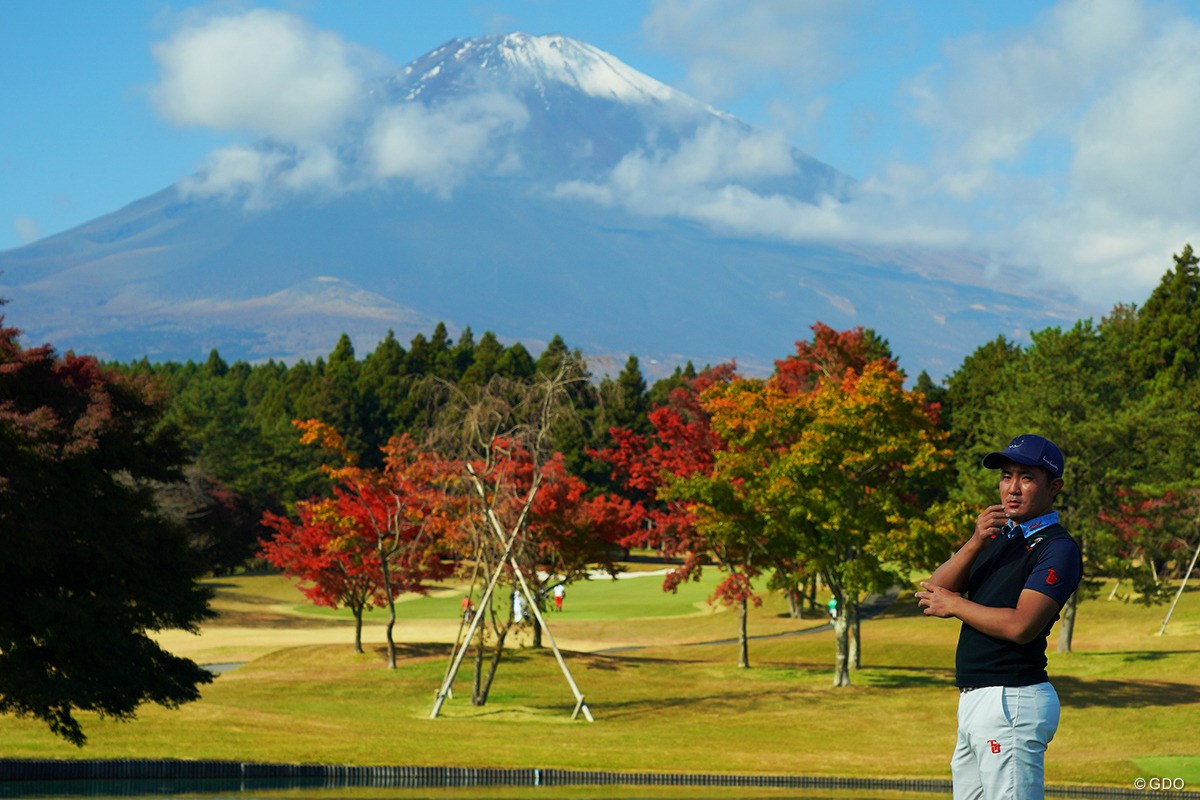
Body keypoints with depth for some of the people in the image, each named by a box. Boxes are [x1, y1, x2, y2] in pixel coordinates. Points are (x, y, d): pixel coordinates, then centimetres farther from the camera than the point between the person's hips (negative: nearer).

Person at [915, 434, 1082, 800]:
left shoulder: (1058, 548, -8)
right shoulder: (998, 536, 18)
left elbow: (1021, 626, -20)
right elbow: (932, 592, 7)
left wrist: (954, 605, -6)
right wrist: (975, 543, -8)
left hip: (1013, 701, -9)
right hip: (974, 700, 9)